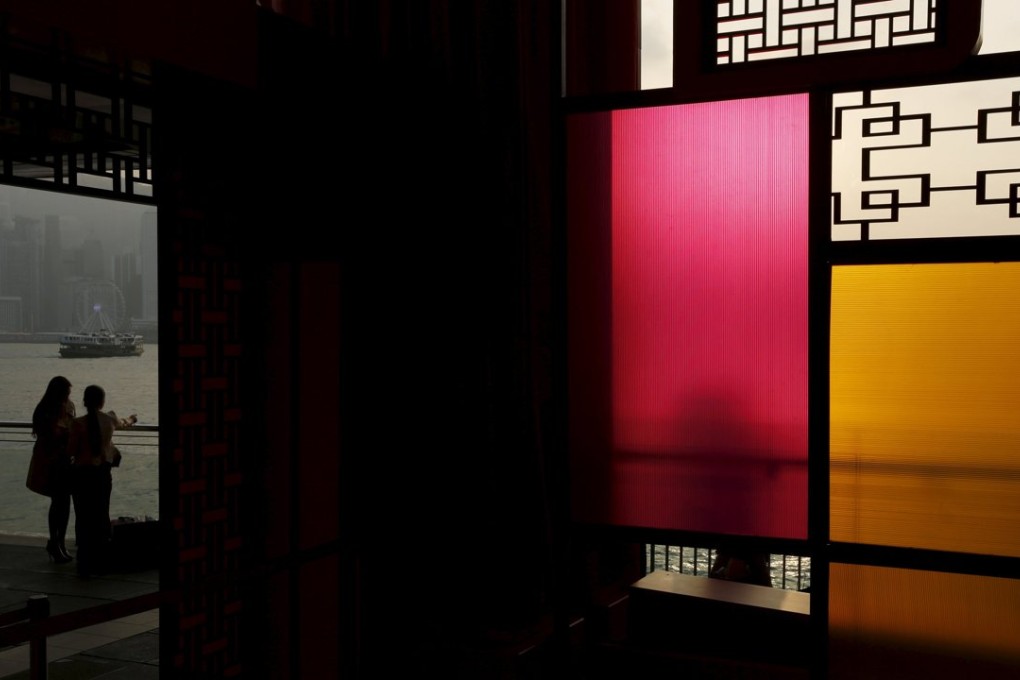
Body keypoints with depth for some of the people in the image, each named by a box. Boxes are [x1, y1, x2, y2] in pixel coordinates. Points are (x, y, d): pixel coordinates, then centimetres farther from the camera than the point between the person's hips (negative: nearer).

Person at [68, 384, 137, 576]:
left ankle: (85, 565, 1)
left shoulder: (78, 423, -11)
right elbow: (122, 423, 25)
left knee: (83, 519, 2)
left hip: (82, 474, -3)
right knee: (101, 517, 13)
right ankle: (100, 563, 19)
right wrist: (131, 419, 49)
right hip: (103, 474, 3)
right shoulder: (109, 419, 1)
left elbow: (71, 451, -6)